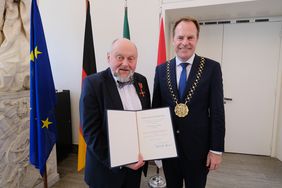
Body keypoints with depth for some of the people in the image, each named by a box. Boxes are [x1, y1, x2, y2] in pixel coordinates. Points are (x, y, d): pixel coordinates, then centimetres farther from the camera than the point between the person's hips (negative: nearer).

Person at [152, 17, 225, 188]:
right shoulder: (161, 70, -1)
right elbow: (155, 107, 3)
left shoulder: (212, 67, -7)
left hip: (198, 146, -2)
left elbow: (217, 111, -8)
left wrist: (216, 149, -8)